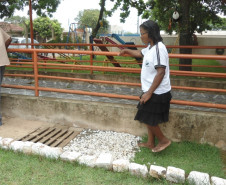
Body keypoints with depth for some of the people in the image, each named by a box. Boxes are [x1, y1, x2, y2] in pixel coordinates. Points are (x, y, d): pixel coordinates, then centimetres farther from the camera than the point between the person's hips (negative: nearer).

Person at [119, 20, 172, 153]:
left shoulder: (159, 48, -21)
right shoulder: (150, 47, 9)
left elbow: (161, 73, -26)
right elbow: (141, 53, 32)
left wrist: (149, 93, -25)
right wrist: (127, 51, 42)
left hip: (157, 93, -9)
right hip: (152, 91, 10)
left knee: (148, 119, 2)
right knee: (149, 118, 17)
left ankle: (164, 140, 20)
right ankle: (150, 143, 32)